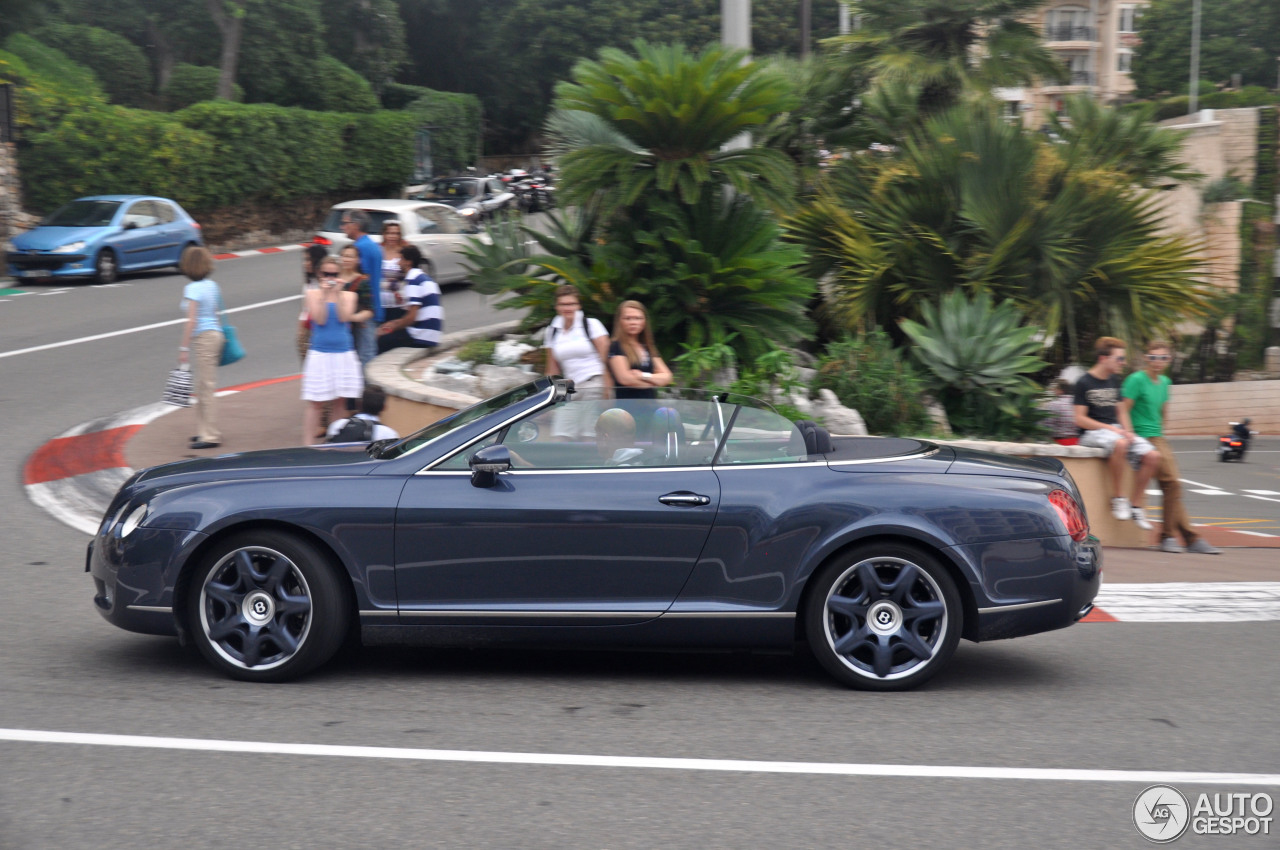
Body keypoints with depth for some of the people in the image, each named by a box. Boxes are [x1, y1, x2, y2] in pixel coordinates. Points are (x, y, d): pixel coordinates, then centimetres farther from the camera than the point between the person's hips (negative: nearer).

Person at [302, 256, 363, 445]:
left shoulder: (348, 295, 8)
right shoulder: (313, 294, 3)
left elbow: (344, 317, -8)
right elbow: (320, 319, -10)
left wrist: (338, 294, -10)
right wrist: (324, 295, -12)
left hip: (344, 354, 2)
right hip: (320, 353, -2)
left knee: (337, 402, 9)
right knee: (315, 403, -5)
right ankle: (307, 444, -5)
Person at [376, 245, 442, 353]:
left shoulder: (413, 282, -13)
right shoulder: (424, 278, 16)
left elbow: (411, 317, -18)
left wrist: (392, 326, -3)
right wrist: (394, 323, 18)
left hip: (422, 338, -9)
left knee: (382, 341, -2)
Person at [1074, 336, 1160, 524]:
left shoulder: (1114, 380, 15)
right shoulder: (1084, 383, -6)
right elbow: (1080, 419, -10)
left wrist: (1127, 431, 1)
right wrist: (1111, 429, -17)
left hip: (1116, 430, 7)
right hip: (1092, 433, -7)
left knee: (1152, 457, -13)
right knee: (1119, 444, -39)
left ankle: (1135, 505, -4)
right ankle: (1118, 499, -26)